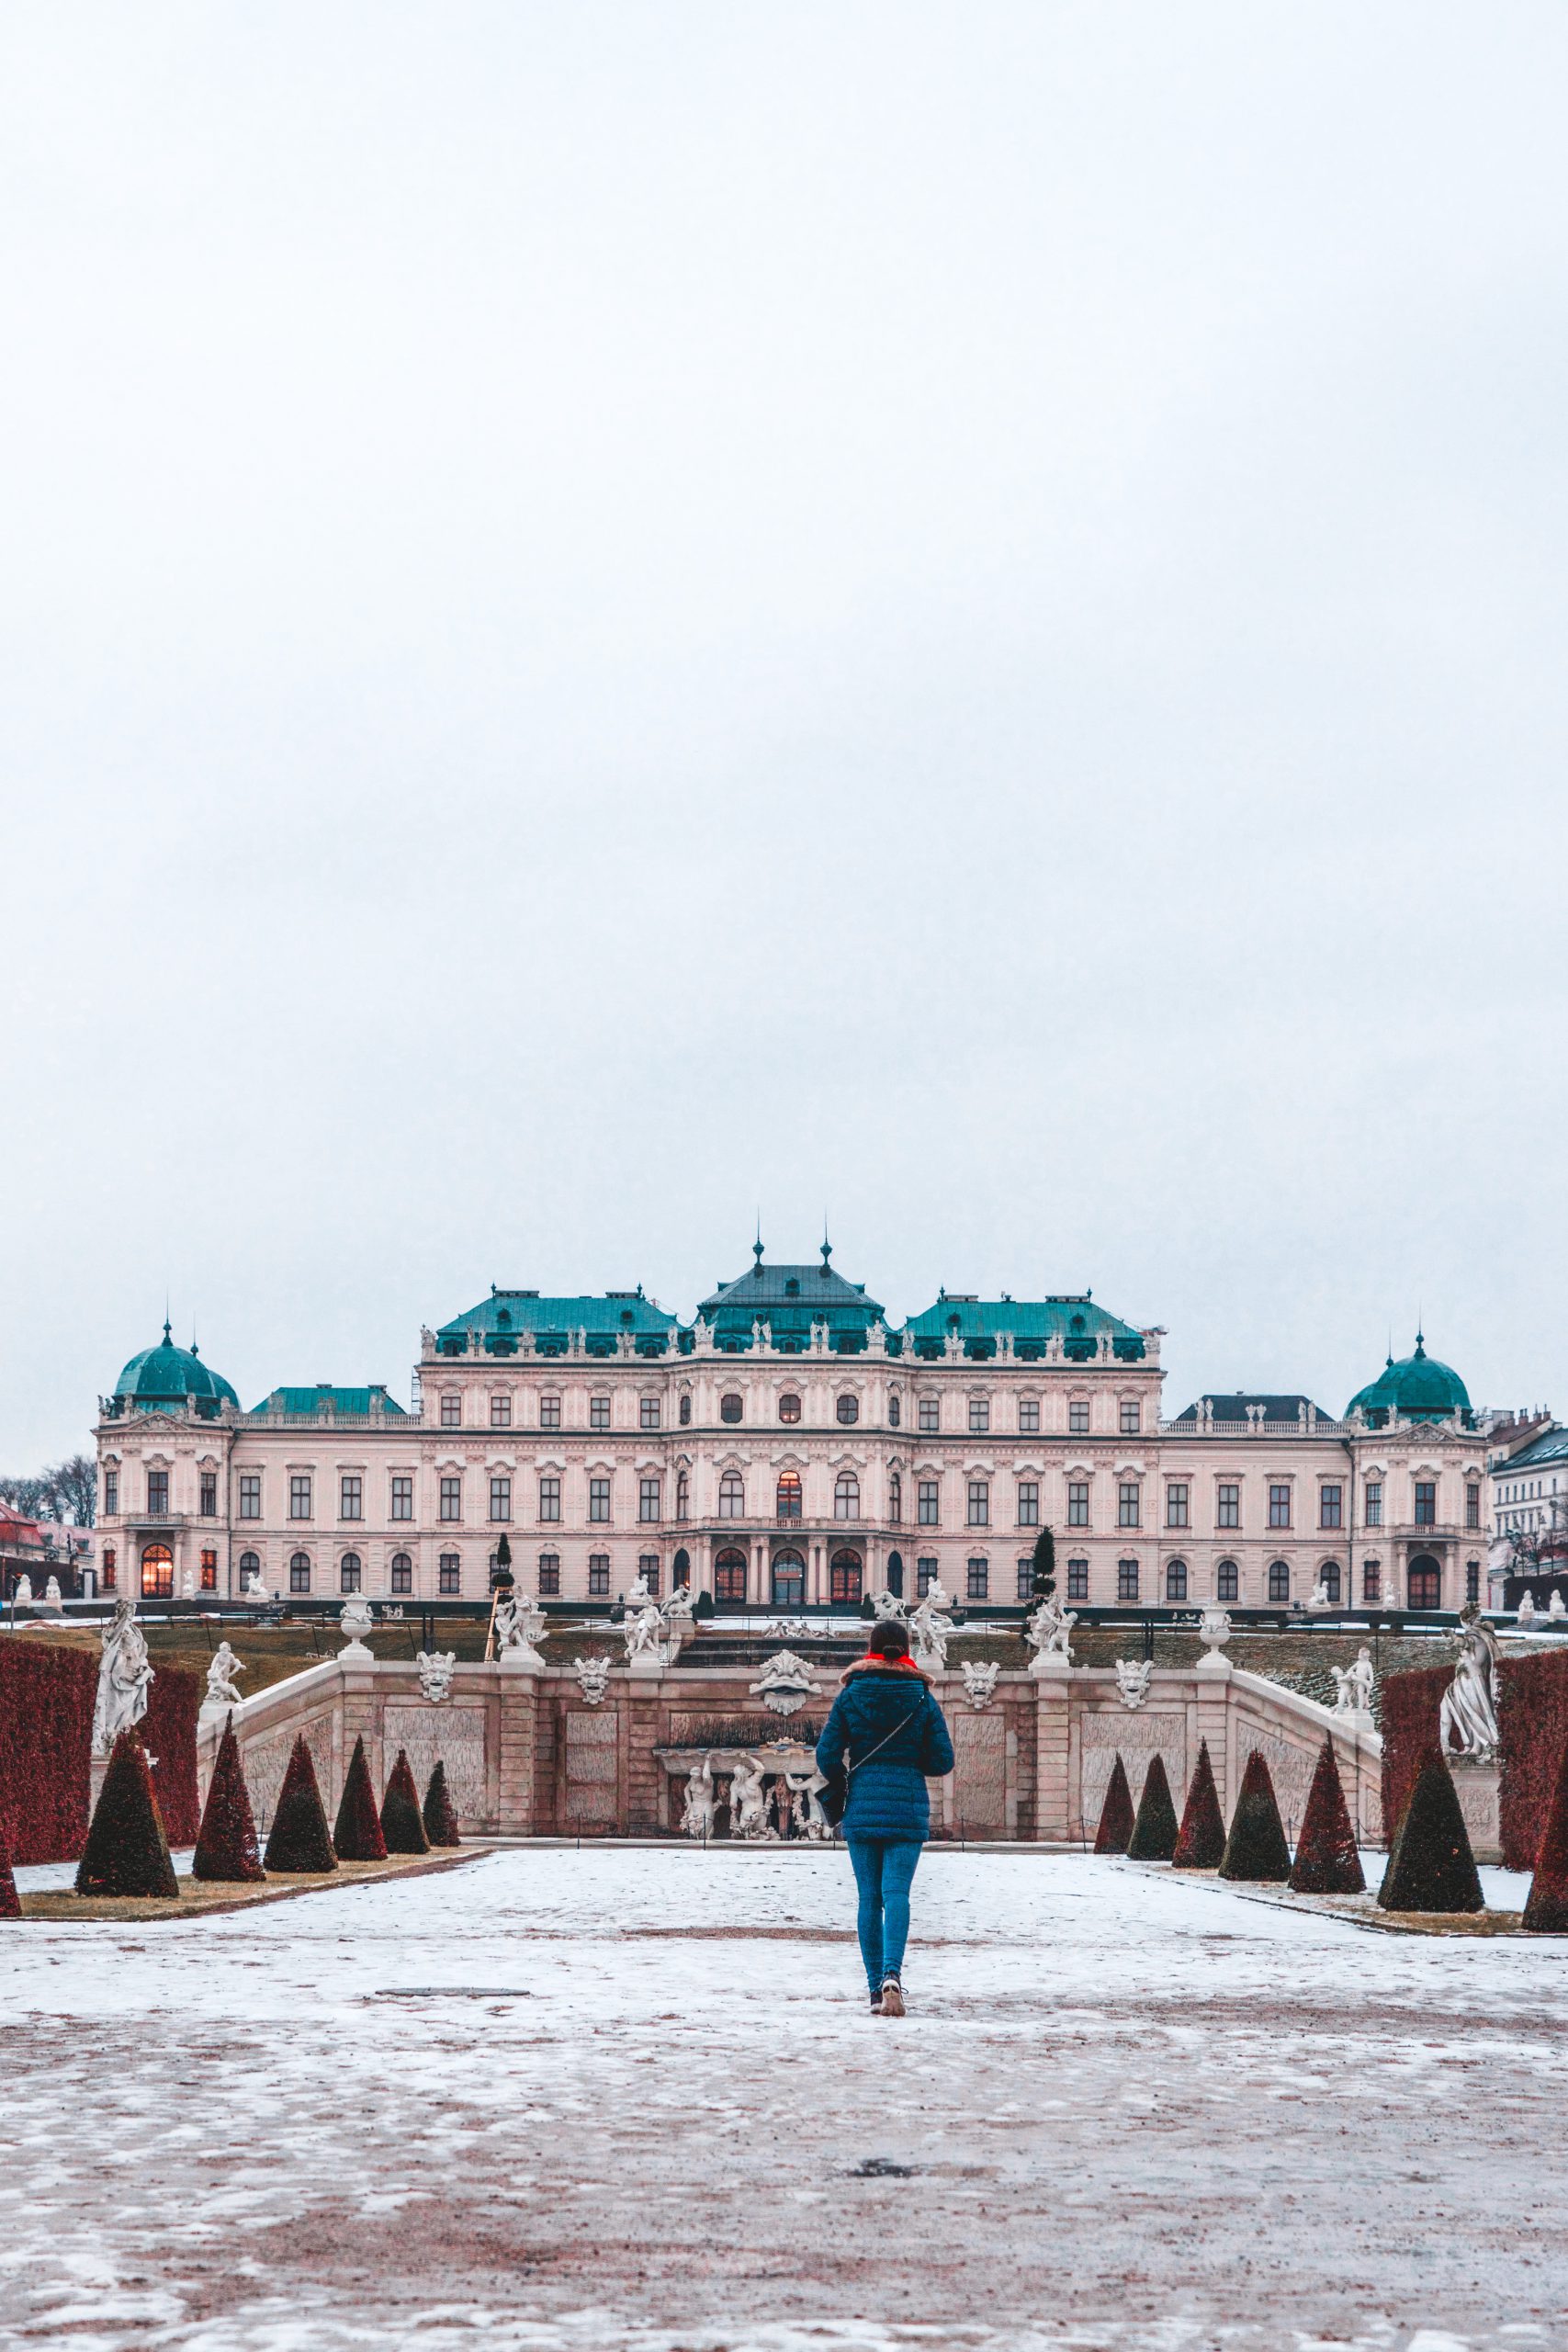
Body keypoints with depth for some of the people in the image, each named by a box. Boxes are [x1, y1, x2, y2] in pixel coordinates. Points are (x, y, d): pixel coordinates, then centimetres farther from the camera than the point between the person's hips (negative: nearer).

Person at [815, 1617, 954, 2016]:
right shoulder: (923, 1698, 0)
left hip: (861, 1805, 1)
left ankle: (876, 1987, 8)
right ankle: (892, 1974, -27)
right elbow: (942, 1761, 0)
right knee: (896, 1892, -6)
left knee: (869, 1897, 8)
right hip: (908, 1806, -1)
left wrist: (841, 1785, 17)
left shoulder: (849, 1696, 0)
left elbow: (827, 1756, -3)